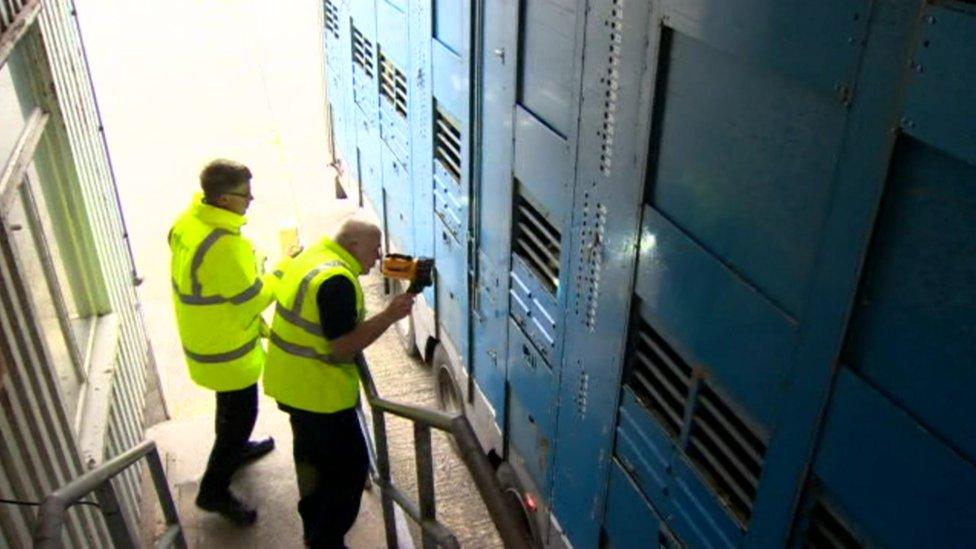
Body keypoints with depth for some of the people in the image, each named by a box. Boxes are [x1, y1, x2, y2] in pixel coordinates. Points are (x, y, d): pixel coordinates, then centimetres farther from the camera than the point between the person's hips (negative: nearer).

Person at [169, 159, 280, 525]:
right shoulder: (225, 245, -34)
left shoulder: (187, 220, -5)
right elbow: (251, 299, -25)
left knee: (231, 403, 30)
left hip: (201, 336, 9)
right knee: (241, 413, 8)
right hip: (226, 350, -9)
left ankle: (234, 448, 54)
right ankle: (214, 491, 21)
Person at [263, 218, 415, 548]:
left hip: (292, 383, 10)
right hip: (318, 391, -10)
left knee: (312, 453, 26)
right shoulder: (337, 280, -25)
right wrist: (389, 316, -22)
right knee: (350, 466, 4)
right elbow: (343, 346, -26)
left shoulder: (313, 255, 5)